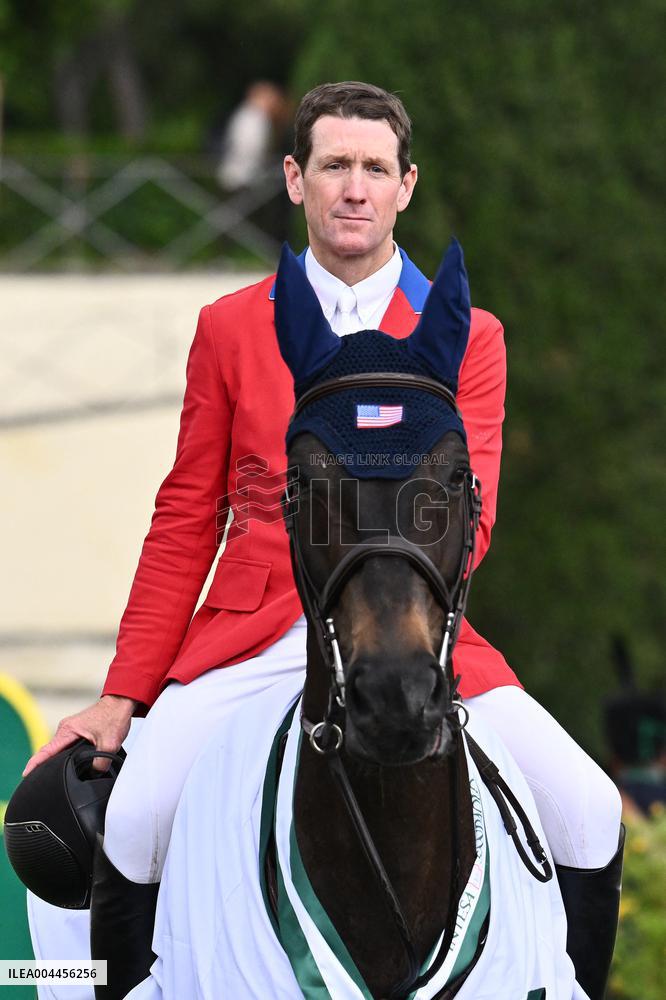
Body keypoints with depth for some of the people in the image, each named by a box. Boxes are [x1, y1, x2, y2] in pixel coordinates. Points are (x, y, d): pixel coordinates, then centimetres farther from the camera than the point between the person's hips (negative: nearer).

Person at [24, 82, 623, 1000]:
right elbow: (185, 525, 11)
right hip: (256, 641, 0)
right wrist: (122, 697, 5)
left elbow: (463, 521, -1)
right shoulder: (228, 329, 10)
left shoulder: (469, 339, 8)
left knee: (591, 817, -17)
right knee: (129, 825, -24)